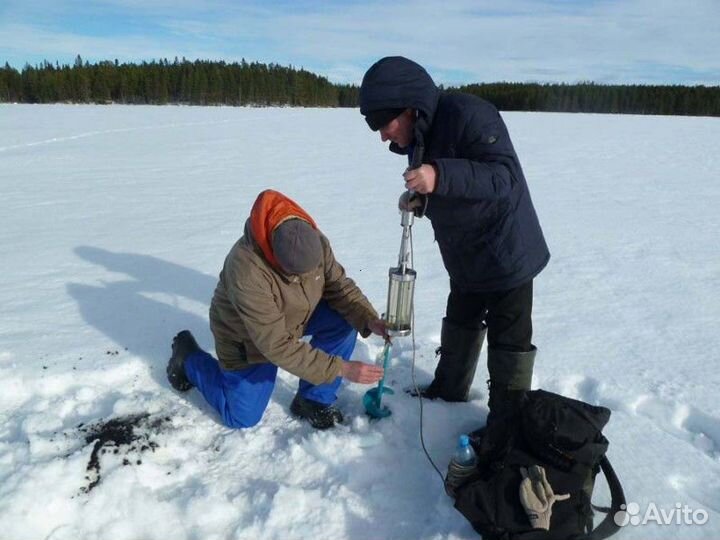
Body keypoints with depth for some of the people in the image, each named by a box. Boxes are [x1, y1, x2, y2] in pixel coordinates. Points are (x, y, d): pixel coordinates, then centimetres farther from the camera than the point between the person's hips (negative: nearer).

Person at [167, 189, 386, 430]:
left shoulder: (315, 241, -25)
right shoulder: (247, 272, -42)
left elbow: (339, 285, -12)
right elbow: (277, 345, -39)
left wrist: (369, 320, -31)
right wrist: (341, 369, -39)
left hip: (297, 317, 5)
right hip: (246, 338, -4)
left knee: (344, 320, -21)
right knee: (242, 417, 5)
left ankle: (313, 400, -4)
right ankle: (188, 357, 25)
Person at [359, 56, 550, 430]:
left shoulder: (467, 115, -25)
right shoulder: (421, 136, 3)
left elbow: (505, 175, -34)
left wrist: (441, 177, -46)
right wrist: (419, 200, -7)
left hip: (506, 254, -9)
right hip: (465, 257, 9)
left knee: (508, 340, 2)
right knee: (460, 323, 23)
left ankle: (508, 420, 17)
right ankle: (449, 388, 42)